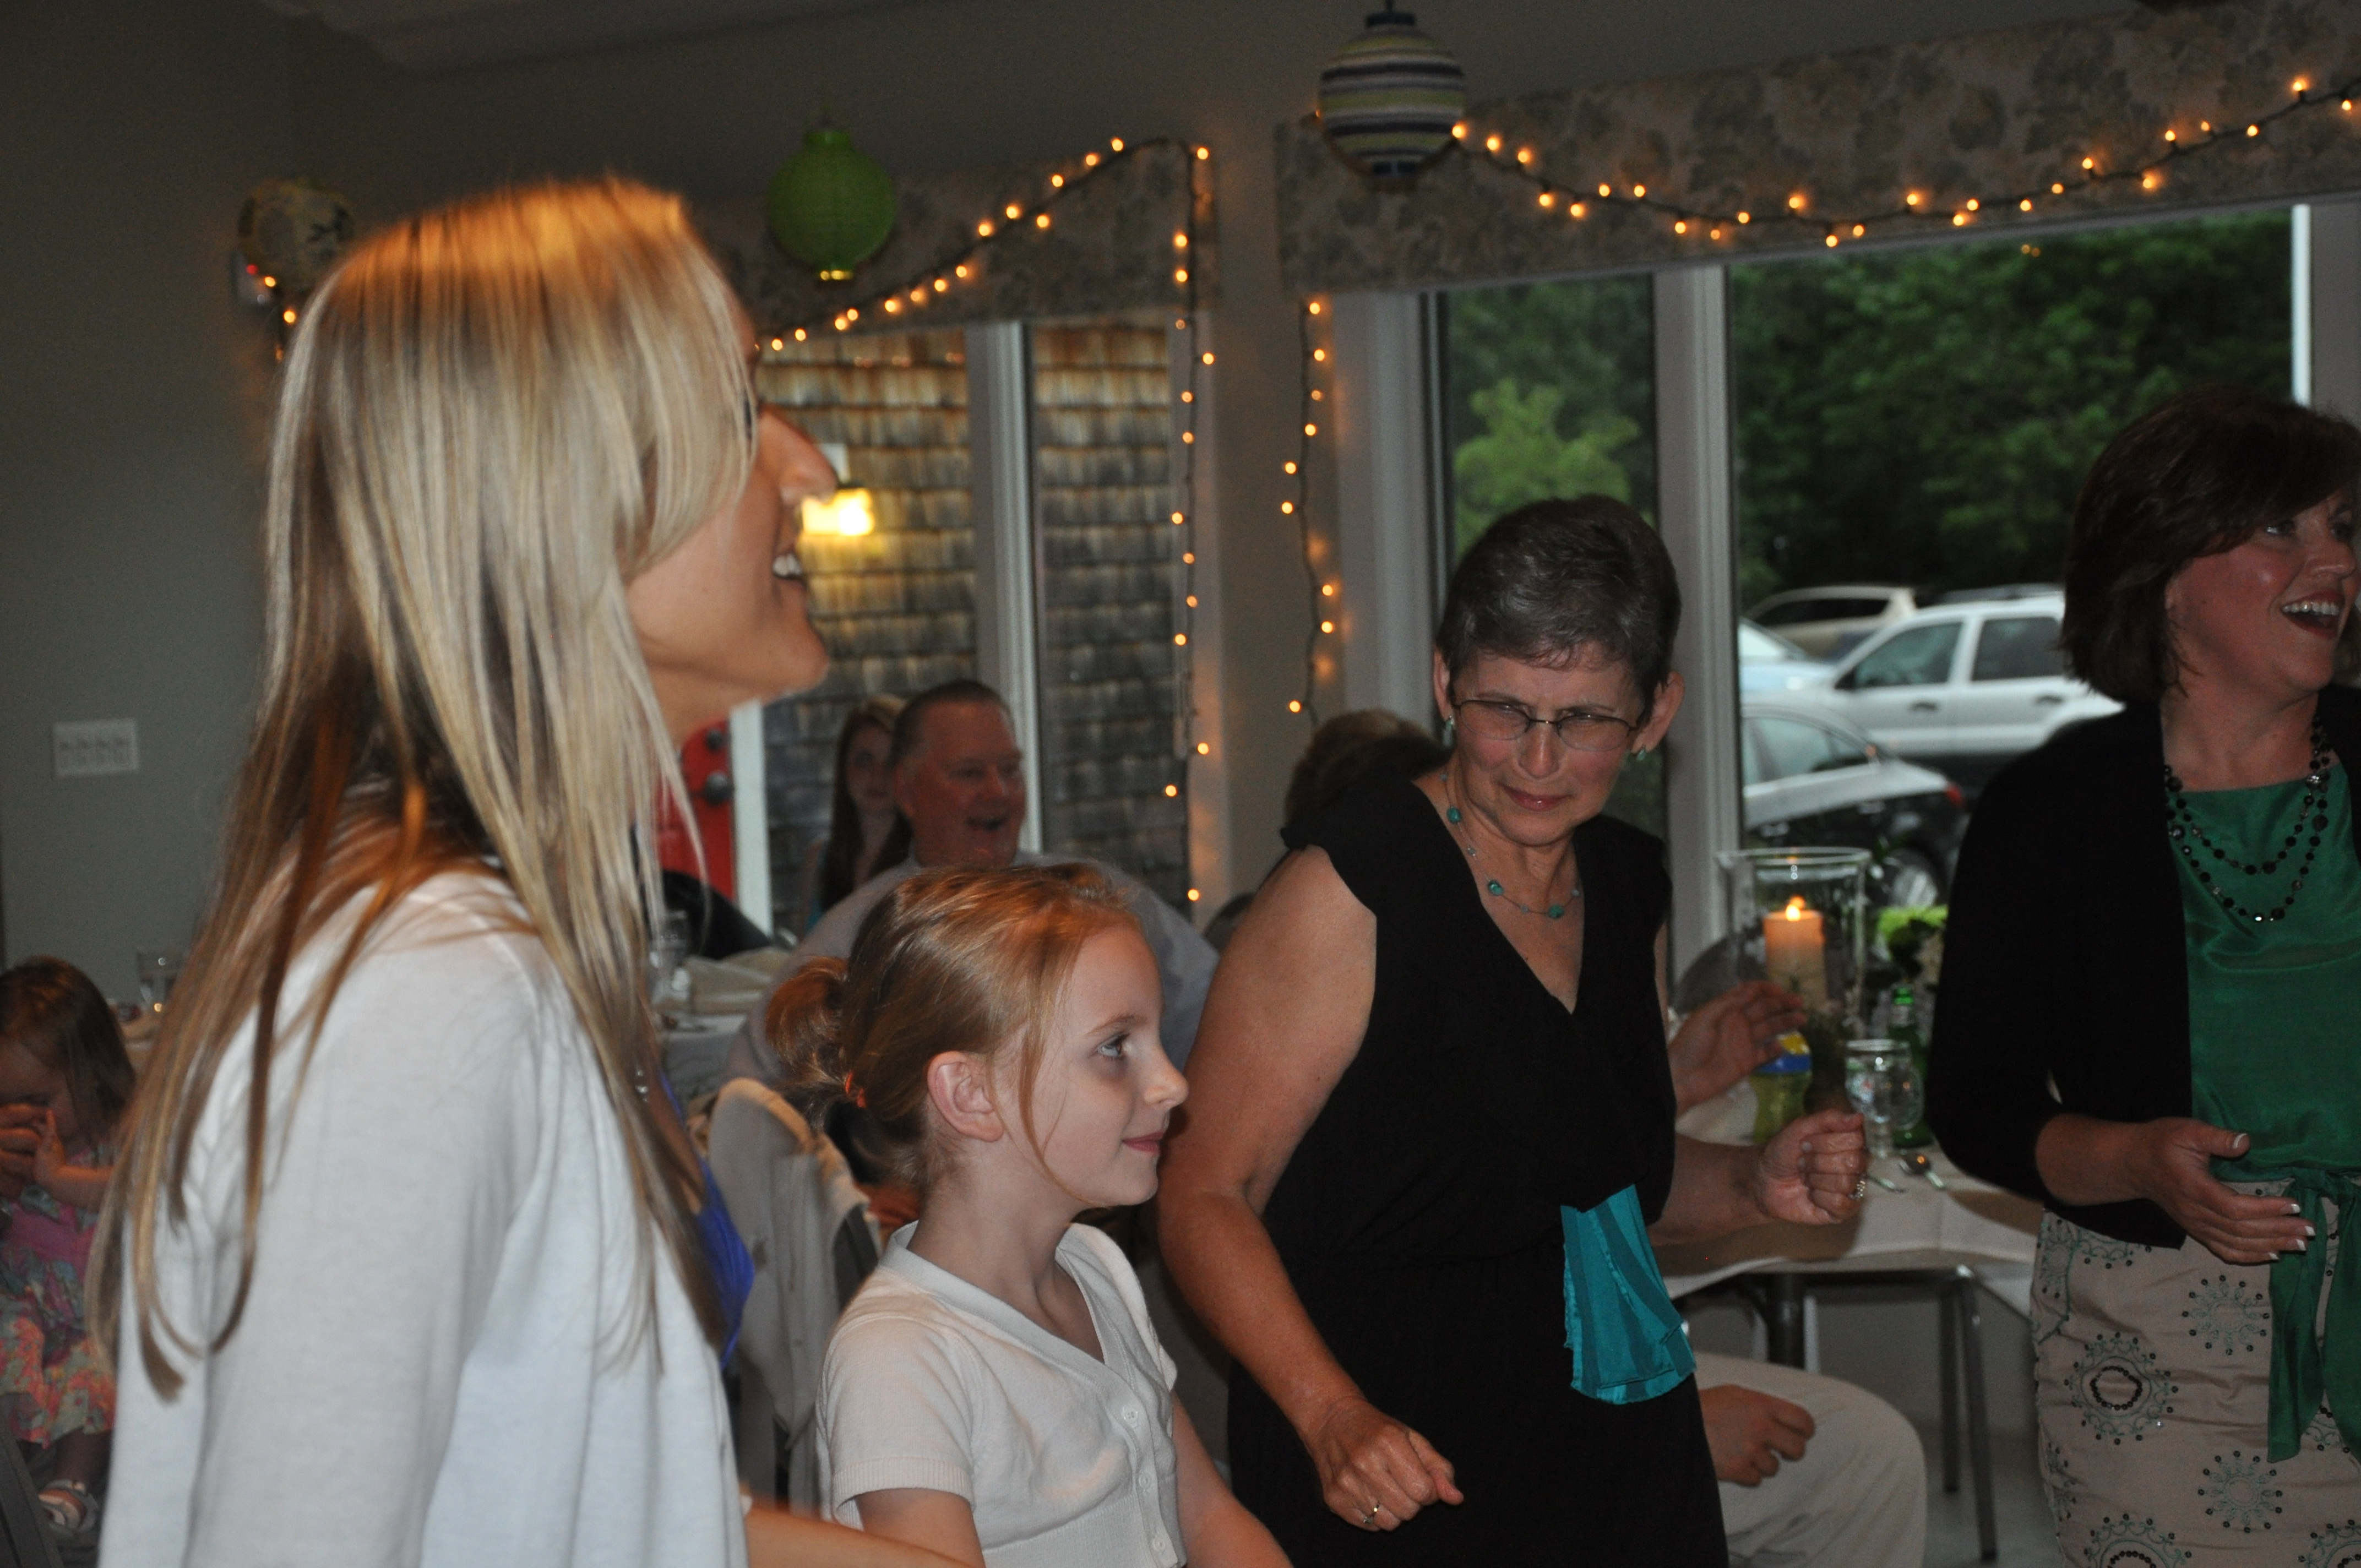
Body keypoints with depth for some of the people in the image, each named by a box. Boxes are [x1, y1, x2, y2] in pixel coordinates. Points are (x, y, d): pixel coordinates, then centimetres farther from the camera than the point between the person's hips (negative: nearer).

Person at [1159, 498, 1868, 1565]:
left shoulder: (1629, 887, 6)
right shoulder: (1349, 889, -15)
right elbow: (1204, 1195, -17)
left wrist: (1755, 1187, 1)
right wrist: (1333, 1416, -29)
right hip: (1393, 1481, -6)